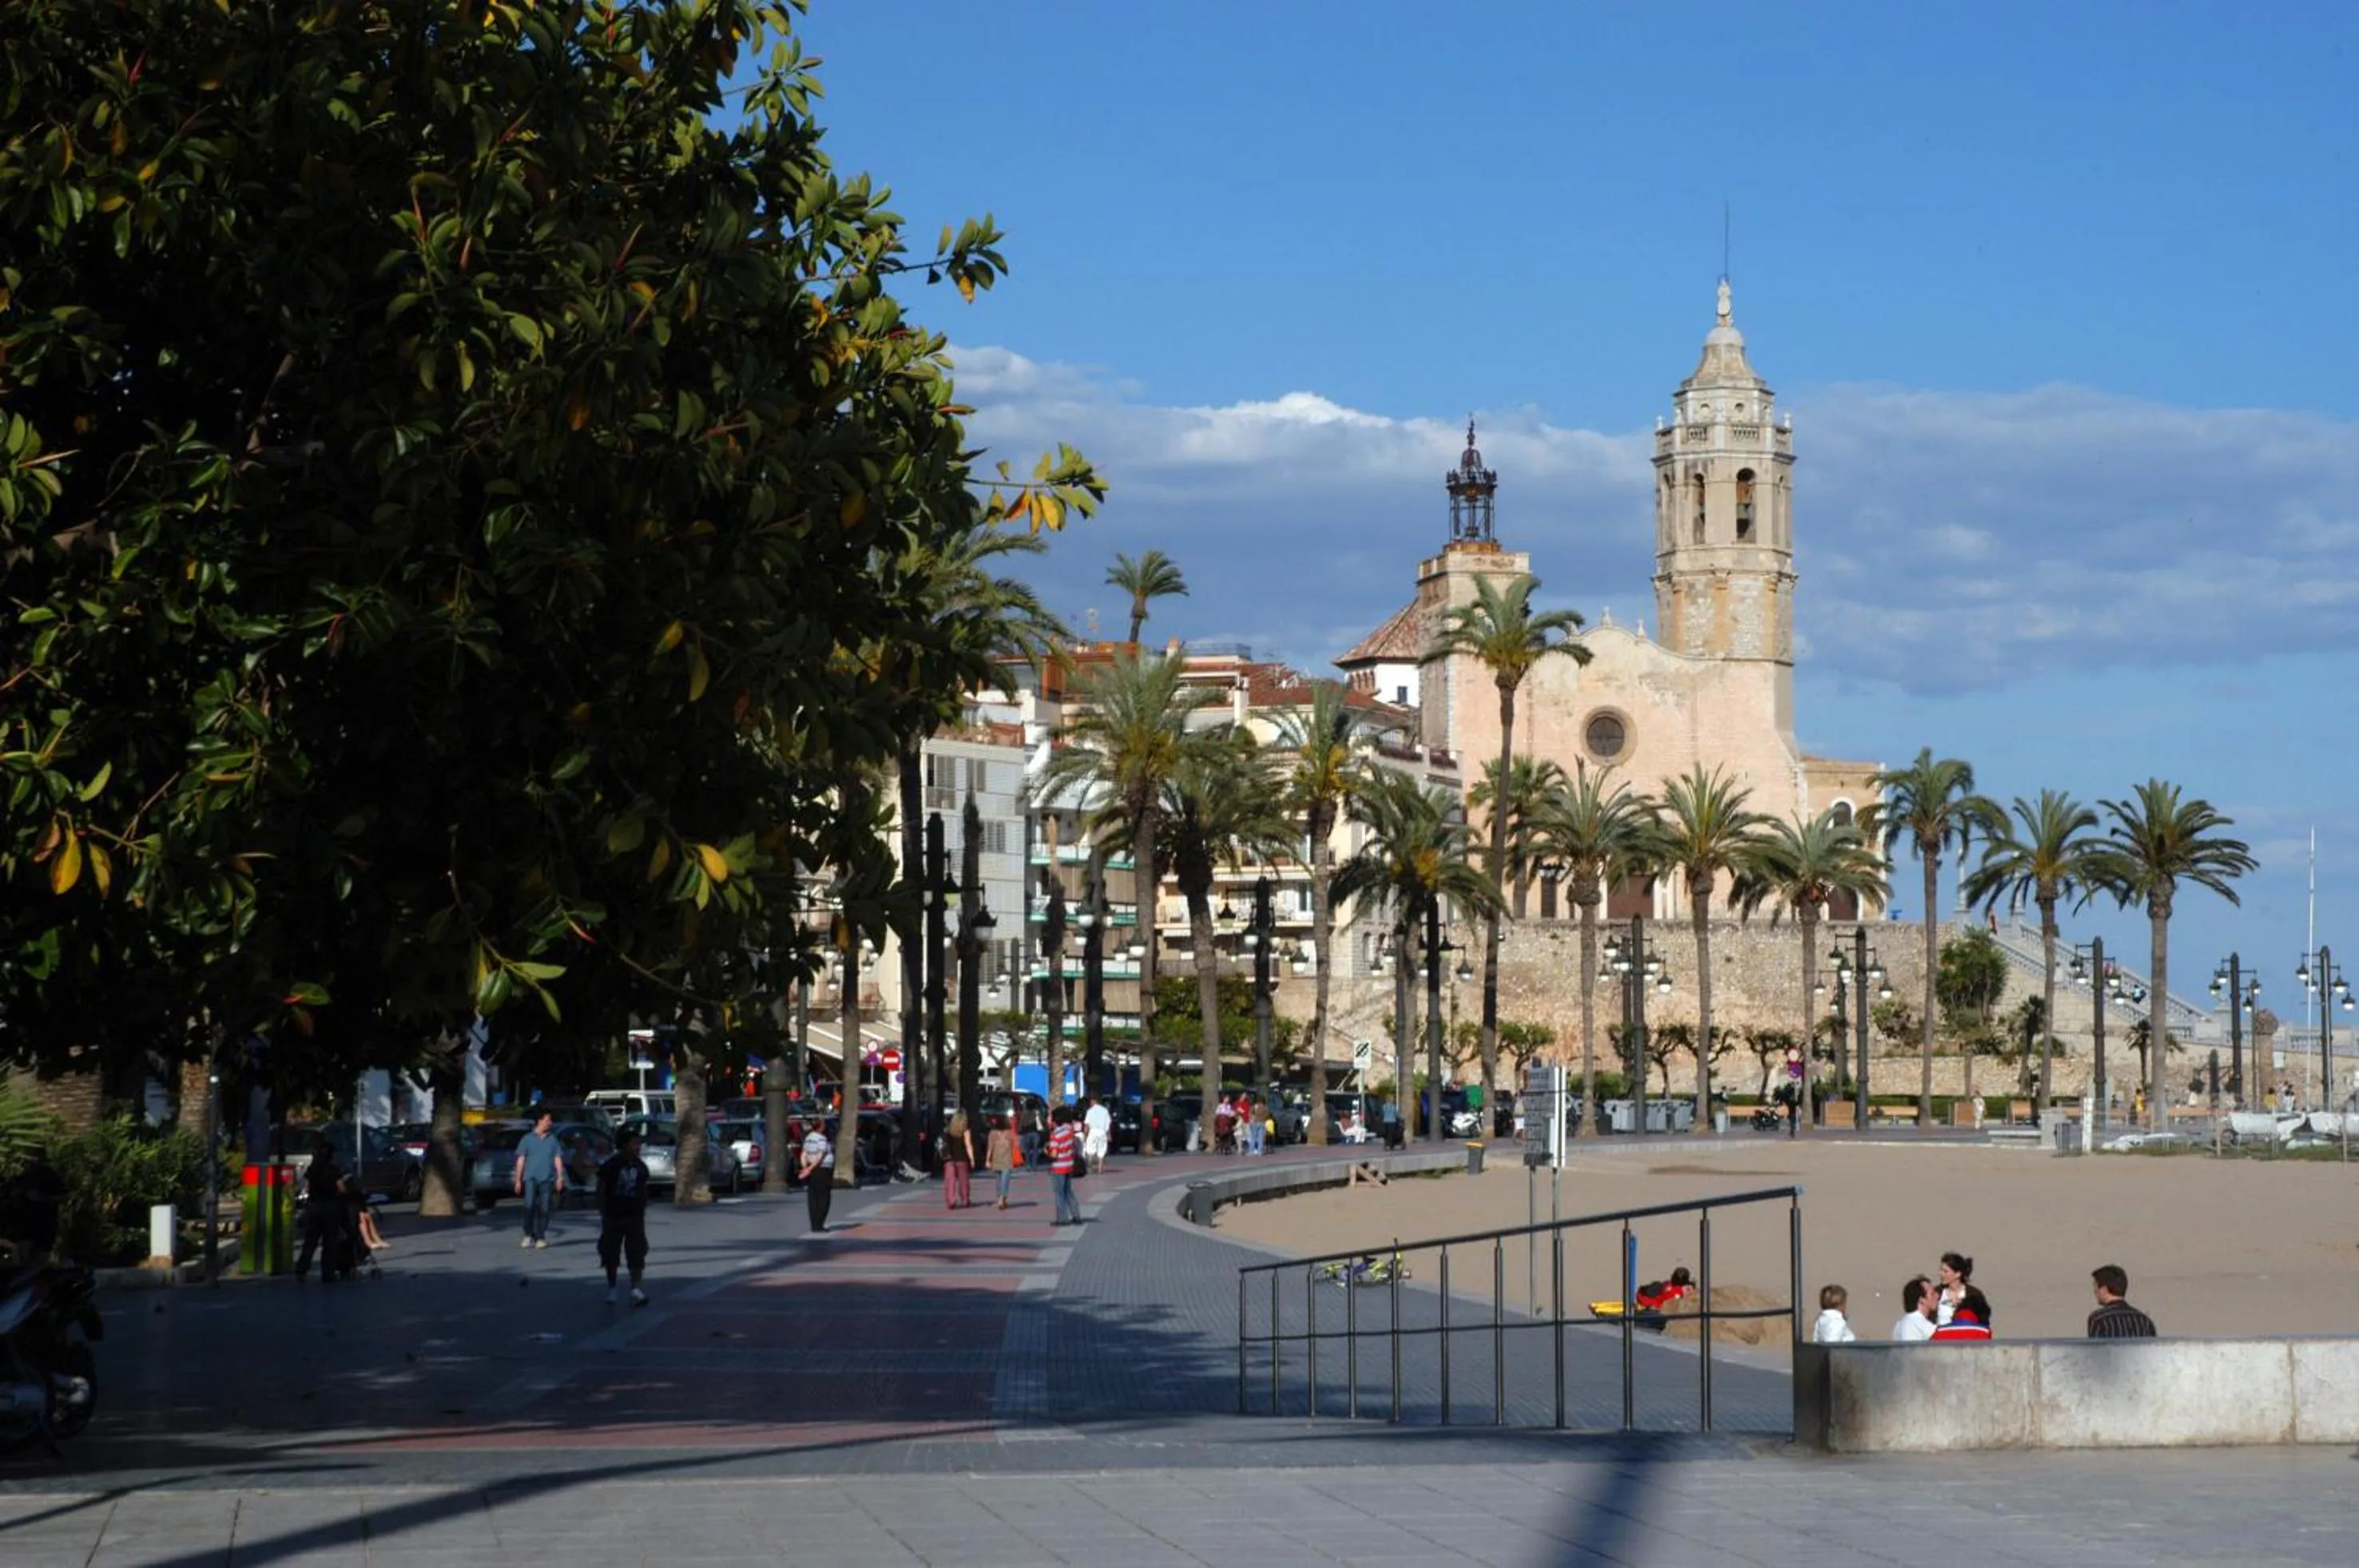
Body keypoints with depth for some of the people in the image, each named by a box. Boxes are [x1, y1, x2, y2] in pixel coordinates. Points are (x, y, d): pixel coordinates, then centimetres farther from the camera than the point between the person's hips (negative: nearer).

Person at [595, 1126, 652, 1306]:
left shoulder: (640, 1166, 4)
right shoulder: (611, 1165, -9)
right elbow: (601, 1189, -6)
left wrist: (642, 1213, 11)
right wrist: (603, 1214, -10)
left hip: (634, 1217, 2)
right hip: (613, 1217, -2)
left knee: (637, 1254, -9)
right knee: (611, 1255, 9)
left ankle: (635, 1290, -13)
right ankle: (611, 1289, 24)